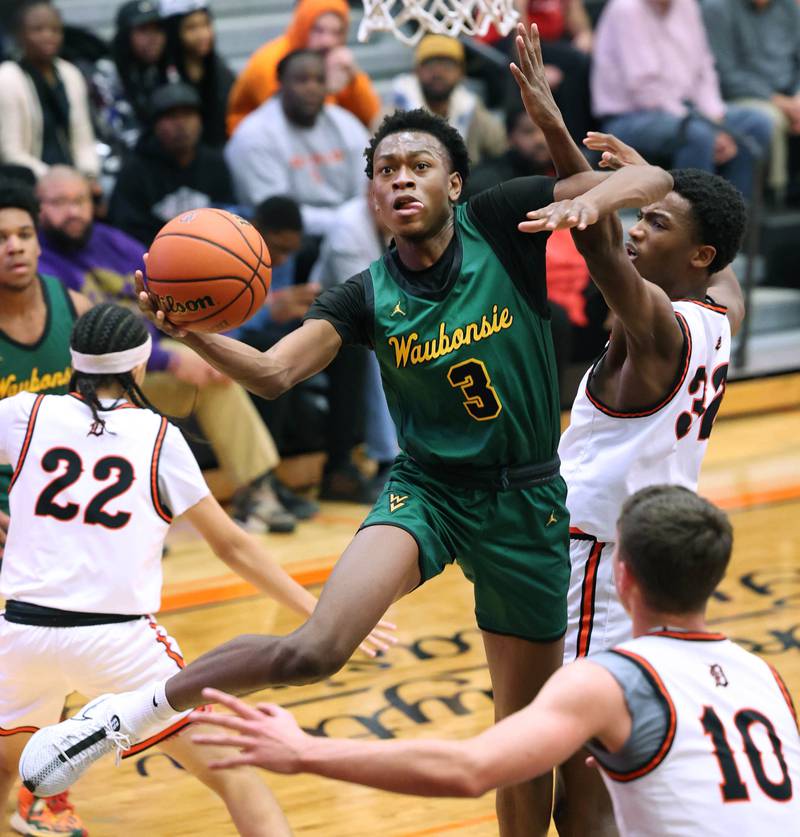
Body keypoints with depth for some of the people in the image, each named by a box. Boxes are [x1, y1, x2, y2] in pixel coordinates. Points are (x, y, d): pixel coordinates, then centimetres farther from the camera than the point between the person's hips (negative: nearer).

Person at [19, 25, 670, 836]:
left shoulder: (500, 224, -9)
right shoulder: (367, 296, -6)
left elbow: (653, 183, -11)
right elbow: (274, 372, -20)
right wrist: (193, 333, -38)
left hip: (526, 500, 1)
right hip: (425, 488, -1)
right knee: (316, 649, -25)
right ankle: (135, 708, -6)